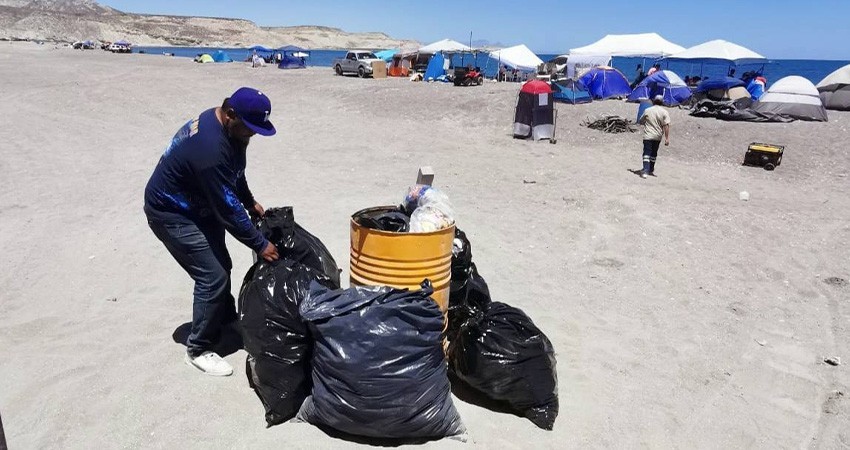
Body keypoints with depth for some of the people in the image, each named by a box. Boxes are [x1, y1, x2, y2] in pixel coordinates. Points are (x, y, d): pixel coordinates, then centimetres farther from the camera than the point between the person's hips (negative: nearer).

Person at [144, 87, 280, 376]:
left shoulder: (225, 126, -6)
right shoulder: (210, 148, -36)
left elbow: (235, 172, 13)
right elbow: (227, 209, -31)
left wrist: (251, 203, 9)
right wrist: (260, 245, -23)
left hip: (198, 204, 9)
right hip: (172, 213, -9)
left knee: (220, 265, 18)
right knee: (213, 277, -10)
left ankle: (226, 319, 41)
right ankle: (198, 350, 7)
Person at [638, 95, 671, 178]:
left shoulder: (647, 110, 1)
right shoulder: (664, 112, -3)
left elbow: (641, 122, 11)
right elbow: (666, 125, -10)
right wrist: (667, 138, -11)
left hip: (648, 135, -1)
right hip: (657, 137, 1)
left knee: (647, 153, -5)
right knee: (653, 153, 16)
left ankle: (645, 171, -21)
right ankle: (651, 170, 28)